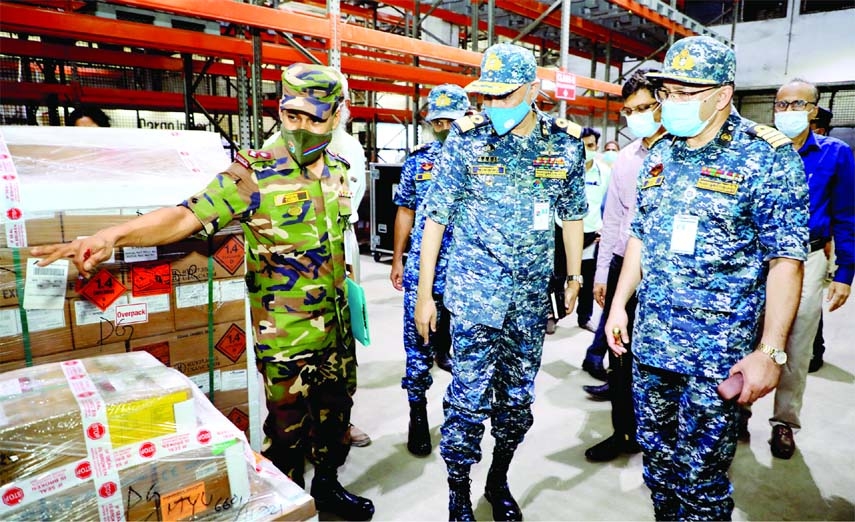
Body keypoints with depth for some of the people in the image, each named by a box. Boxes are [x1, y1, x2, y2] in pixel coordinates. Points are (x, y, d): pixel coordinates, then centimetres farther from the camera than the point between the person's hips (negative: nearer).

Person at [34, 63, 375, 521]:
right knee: (288, 427, 8)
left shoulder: (337, 170, 4)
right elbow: (188, 215, -22)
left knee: (334, 412, 20)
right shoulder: (253, 173, -15)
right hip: (284, 332, -6)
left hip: (336, 325, 6)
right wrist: (113, 235, -35)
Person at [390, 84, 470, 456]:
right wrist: (397, 259, 10)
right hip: (421, 265, 2)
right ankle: (418, 412, 18)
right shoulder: (417, 159, 8)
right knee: (417, 338, 5)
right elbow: (405, 211, 12)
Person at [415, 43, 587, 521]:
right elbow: (436, 217, -5)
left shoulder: (566, 143, 1)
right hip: (476, 288, -3)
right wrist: (425, 293, -6)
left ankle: (499, 480, 36)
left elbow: (573, 214, 13)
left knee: (519, 395, 14)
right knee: (470, 396, -1)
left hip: (533, 292, 3)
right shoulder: (466, 139, -6)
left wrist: (574, 276, 14)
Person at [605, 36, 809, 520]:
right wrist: (620, 303, 11)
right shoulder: (660, 153, 8)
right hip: (650, 336, 6)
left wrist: (771, 351, -17)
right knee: (657, 459, 18)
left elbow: (786, 259, -12)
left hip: (720, 346, -5)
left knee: (700, 479, 4)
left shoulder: (768, 155, -9)